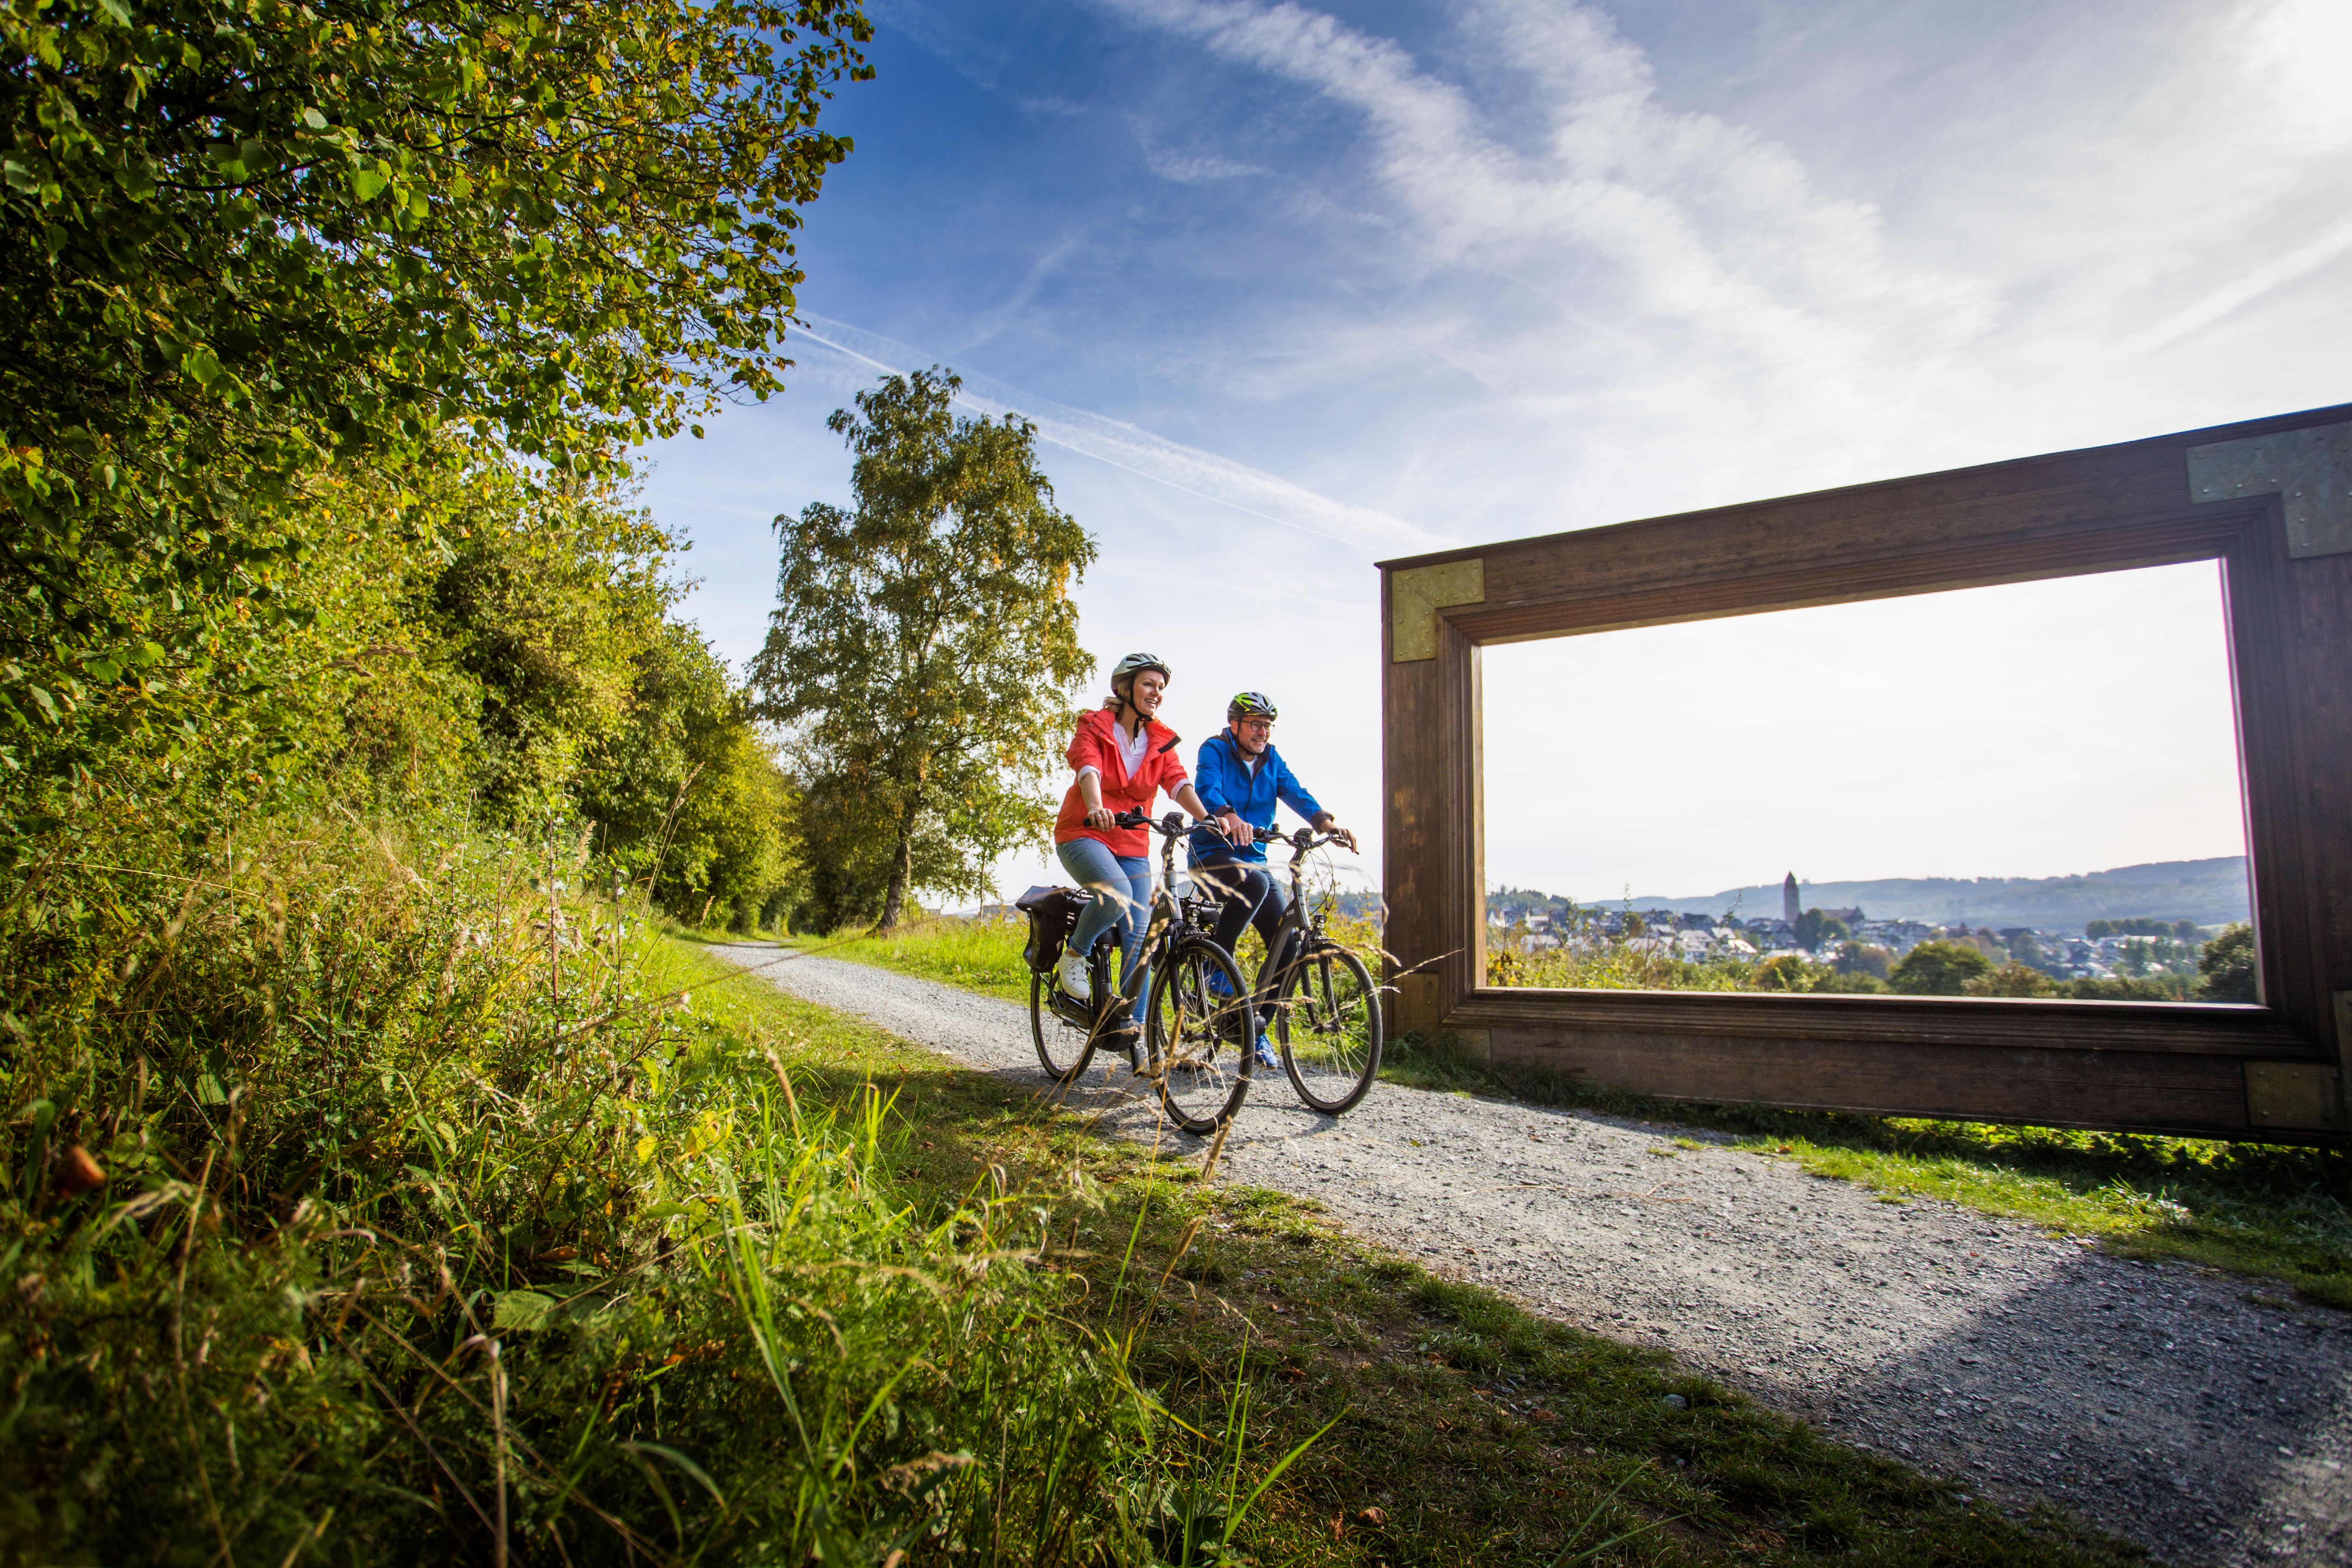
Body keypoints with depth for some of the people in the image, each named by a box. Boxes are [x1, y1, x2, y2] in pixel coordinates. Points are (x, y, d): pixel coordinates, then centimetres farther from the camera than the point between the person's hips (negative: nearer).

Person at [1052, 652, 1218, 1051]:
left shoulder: (1161, 741, 5)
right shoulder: (1093, 727, -6)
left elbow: (1179, 783, -11)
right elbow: (1089, 769, -25)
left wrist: (1206, 817, -31)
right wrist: (1096, 809, -47)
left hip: (1132, 844, 5)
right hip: (1083, 835, -4)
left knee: (1138, 939, -2)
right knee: (1117, 893, -34)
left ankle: (1130, 1027, 8)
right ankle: (1076, 952, -7)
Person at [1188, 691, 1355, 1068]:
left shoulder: (1272, 760, 10)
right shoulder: (1214, 750, -6)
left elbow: (1296, 794, -6)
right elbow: (1207, 788, -26)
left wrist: (1325, 822, -26)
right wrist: (1228, 817, -48)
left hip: (1254, 859, 6)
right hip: (1212, 854, -6)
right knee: (1255, 882, -38)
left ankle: (1257, 1028, 5)